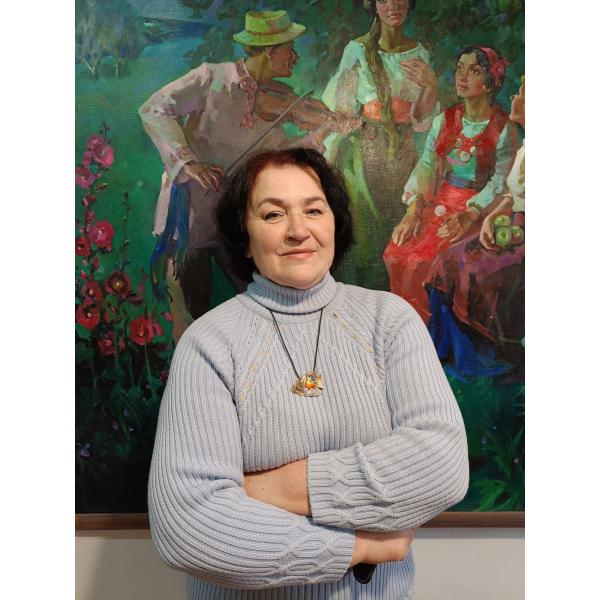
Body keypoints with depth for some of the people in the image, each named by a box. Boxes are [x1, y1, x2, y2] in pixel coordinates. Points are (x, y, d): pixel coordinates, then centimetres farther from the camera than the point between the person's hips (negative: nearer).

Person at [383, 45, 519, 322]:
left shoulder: (503, 128, -6)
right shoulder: (444, 120, 7)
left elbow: (500, 181, -10)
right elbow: (426, 166, 2)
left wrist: (469, 216, -24)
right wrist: (412, 212, -11)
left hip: (475, 209, -5)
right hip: (439, 201, 5)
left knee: (418, 261, -23)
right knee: (394, 254, -16)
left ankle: (427, 327, 1)